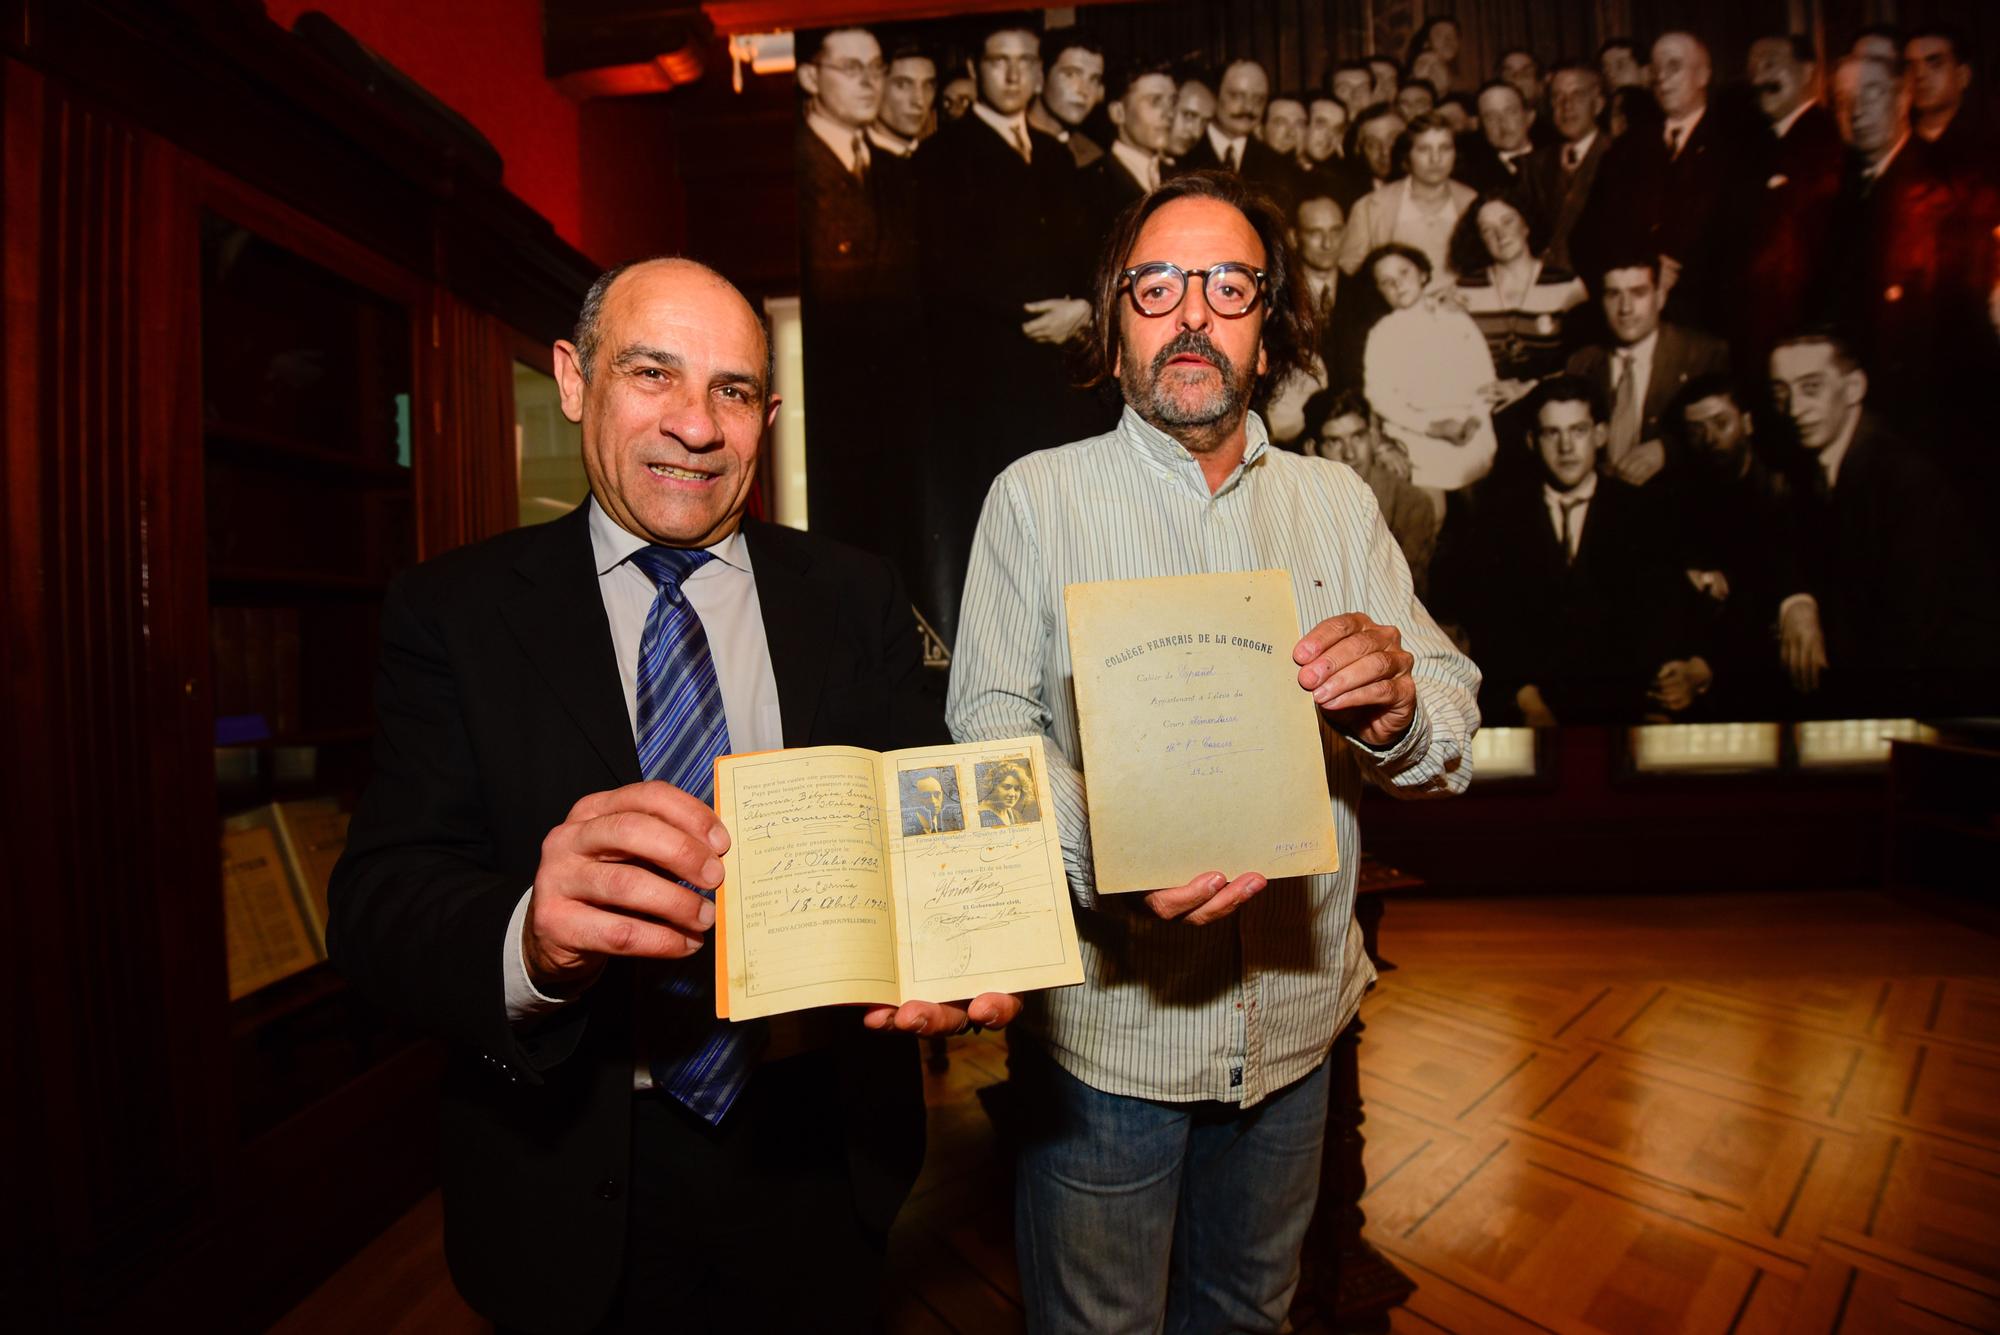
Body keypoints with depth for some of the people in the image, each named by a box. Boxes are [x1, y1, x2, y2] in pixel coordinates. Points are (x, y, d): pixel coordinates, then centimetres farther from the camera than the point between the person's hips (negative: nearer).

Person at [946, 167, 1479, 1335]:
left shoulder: (1338, 502, 6)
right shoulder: (1037, 496, -5)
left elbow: (1454, 723, 1)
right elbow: (991, 725, -12)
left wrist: (1395, 707, -22)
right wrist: (1101, 847, -31)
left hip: (1295, 1019, 4)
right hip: (1104, 1017, -3)